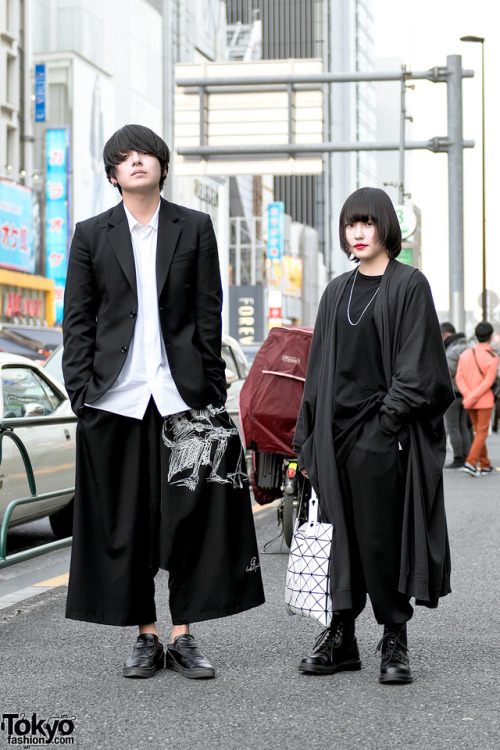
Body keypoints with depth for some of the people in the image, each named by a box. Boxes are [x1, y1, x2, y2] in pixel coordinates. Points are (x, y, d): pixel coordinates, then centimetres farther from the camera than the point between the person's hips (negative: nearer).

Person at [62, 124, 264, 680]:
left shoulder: (194, 228, 8)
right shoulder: (92, 235, 8)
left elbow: (208, 315, 6)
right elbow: (77, 320, 6)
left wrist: (212, 388, 0)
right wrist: (81, 392, -3)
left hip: (182, 393, 0)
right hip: (116, 397, 0)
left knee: (191, 515, -1)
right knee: (124, 520, 4)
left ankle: (183, 636, 9)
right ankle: (146, 636, 15)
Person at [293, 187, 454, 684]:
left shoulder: (409, 286, -1)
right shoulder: (336, 292, 16)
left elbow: (417, 367, -8)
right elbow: (320, 368, 15)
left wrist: (387, 421, -16)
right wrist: (309, 442, 9)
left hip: (382, 433, -5)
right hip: (337, 432, 5)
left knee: (382, 539, -4)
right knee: (343, 536, 6)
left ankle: (395, 641, 6)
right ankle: (342, 636, 13)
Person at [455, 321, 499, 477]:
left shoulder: (465, 354, 1)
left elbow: (459, 378, -6)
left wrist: (468, 396, -14)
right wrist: (471, 398, -18)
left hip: (469, 401, 5)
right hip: (485, 400, -5)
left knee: (479, 431, 16)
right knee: (482, 432, 0)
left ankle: (485, 465, 20)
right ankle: (470, 463, -13)